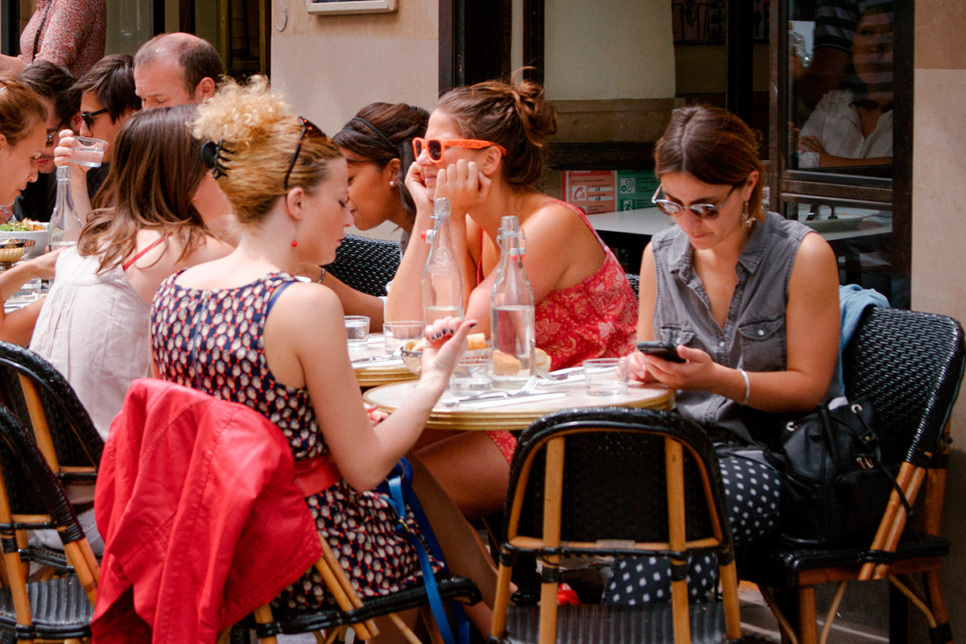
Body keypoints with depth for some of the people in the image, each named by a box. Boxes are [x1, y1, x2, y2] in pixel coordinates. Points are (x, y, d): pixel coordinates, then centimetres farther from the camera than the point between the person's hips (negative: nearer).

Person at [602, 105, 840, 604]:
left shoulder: (803, 255, -3)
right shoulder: (661, 254, 13)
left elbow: (809, 387, -3)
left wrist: (718, 379, -18)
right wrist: (643, 366, -4)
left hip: (760, 455, -4)